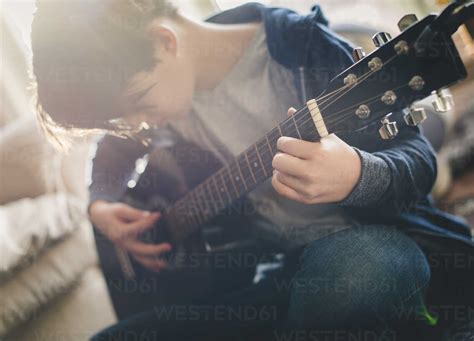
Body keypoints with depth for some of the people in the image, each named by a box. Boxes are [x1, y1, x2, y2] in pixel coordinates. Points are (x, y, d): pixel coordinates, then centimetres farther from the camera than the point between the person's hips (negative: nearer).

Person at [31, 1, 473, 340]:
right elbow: (112, 153, 23)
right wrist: (100, 205, 2)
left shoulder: (300, 44, -15)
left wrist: (356, 178, -36)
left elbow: (417, 156, -14)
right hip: (276, 268, 5)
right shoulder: (158, 83, 2)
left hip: (366, 243, -4)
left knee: (354, 268, -42)